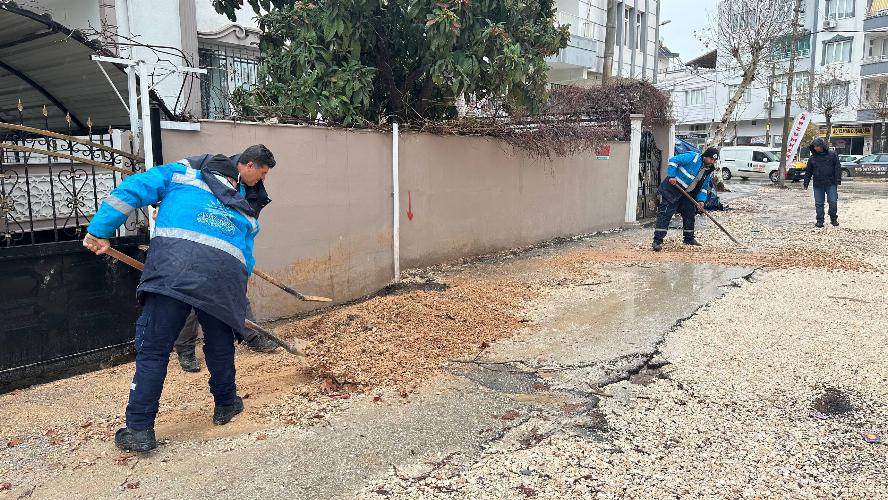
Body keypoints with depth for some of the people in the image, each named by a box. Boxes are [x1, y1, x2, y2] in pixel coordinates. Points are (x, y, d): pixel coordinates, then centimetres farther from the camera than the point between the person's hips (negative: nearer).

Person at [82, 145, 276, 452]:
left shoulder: (186, 171, 25)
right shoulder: (249, 205, 28)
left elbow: (133, 189, 15)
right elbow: (246, 253, 25)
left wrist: (100, 230, 15)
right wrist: (236, 297, 31)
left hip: (173, 264, -1)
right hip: (223, 273, 2)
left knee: (153, 348, 6)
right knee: (220, 345, 22)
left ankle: (139, 429, 9)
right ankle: (226, 405, 39)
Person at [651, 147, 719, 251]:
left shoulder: (709, 171, 6)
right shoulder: (692, 157, -16)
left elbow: (704, 187, 12)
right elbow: (674, 160, -19)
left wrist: (701, 200, -3)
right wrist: (672, 176, -25)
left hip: (687, 193, 8)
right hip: (672, 188, -8)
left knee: (690, 214, 13)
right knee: (665, 214, -14)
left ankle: (689, 239, 32)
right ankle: (657, 241, -19)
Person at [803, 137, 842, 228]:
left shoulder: (832, 155, 1)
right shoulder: (812, 158, 8)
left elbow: (838, 168, 1)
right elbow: (808, 172, 14)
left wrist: (838, 180, -6)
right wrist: (806, 183, 10)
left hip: (831, 184, -2)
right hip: (818, 185, 2)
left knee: (833, 202, -3)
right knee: (819, 204, 3)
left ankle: (833, 218, 15)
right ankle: (820, 221, 11)